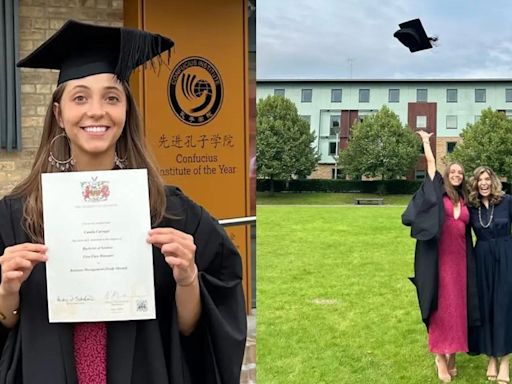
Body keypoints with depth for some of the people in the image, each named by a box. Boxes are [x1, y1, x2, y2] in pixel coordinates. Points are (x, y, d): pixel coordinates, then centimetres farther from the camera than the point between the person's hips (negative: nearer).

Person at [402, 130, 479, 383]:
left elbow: (467, 231, 16)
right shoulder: (438, 191, 2)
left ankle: (452, 357, 16)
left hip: (459, 258, 5)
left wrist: (468, 261, 12)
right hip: (440, 256, -4)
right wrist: (426, 140, 15)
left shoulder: (465, 202, 14)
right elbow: (431, 163, 3)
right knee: (441, 306, -4)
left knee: (457, 306, 6)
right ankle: (440, 358, 2)